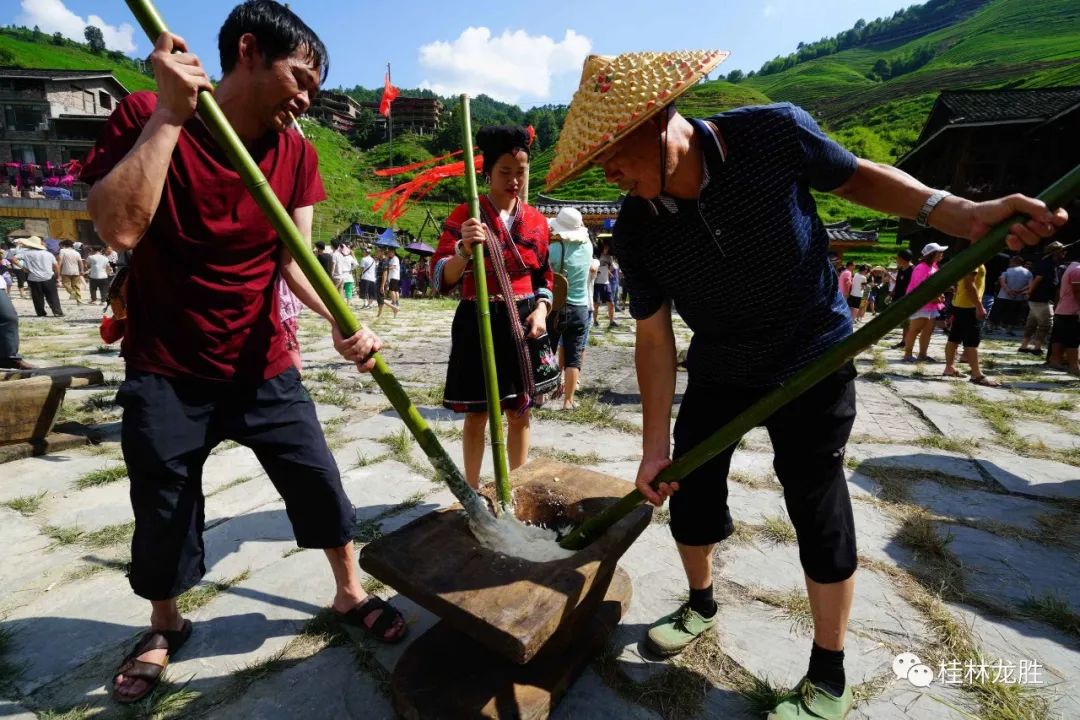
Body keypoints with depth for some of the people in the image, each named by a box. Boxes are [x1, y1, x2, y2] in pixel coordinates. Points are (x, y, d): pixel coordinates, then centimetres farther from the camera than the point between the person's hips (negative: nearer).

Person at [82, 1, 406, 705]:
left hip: (264, 366, 3)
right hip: (166, 372, -2)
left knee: (319, 481, 4)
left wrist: (339, 323, -24)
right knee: (163, 510, 10)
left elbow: (295, 258, -6)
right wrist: (169, 115, -21)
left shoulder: (297, 153, 1)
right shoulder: (146, 115, -8)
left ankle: (350, 593, 27)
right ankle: (165, 626, 38)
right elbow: (119, 228, -22)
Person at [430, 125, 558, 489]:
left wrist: (541, 310, -4)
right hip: (479, 323, -3)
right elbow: (441, 279, -12)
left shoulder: (537, 220, 6)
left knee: (520, 412, 12)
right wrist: (465, 249, -30)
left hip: (524, 323, 3)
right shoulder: (464, 215, -5)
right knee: (477, 414, 6)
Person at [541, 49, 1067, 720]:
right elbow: (655, 338, -10)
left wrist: (956, 212, -19)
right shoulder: (635, 230, -15)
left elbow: (857, 177, -2)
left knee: (819, 510, 0)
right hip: (717, 370, 3)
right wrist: (655, 446, -9)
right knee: (689, 490, 10)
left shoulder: (775, 133, -21)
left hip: (812, 359, -3)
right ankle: (701, 605, 40)